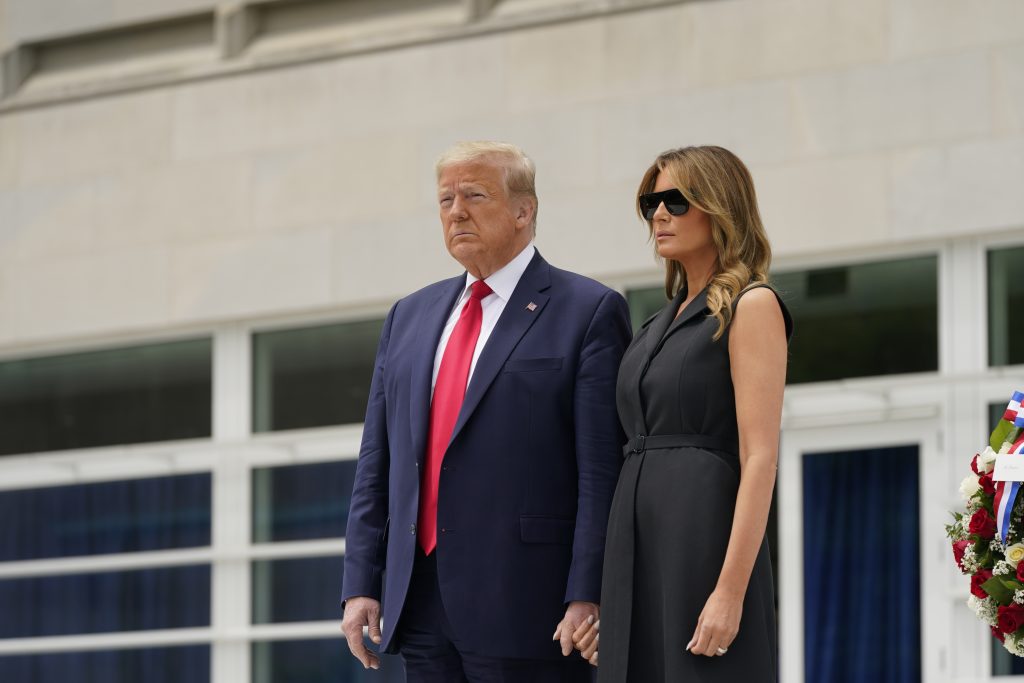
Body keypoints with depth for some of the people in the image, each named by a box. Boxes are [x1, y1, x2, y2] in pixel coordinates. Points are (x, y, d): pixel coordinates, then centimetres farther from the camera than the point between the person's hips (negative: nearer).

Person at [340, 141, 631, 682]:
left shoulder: (588, 312, -1)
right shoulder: (409, 317, 18)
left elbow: (603, 470, -8)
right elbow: (376, 461, 16)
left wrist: (587, 598, -15)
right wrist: (360, 583, 8)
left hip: (524, 608, -6)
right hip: (421, 608, 6)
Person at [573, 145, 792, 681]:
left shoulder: (751, 307, -4)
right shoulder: (658, 326, 20)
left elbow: (759, 458, -12)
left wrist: (731, 591, -21)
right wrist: (612, 595, 14)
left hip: (705, 542, -8)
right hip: (637, 556, 8)